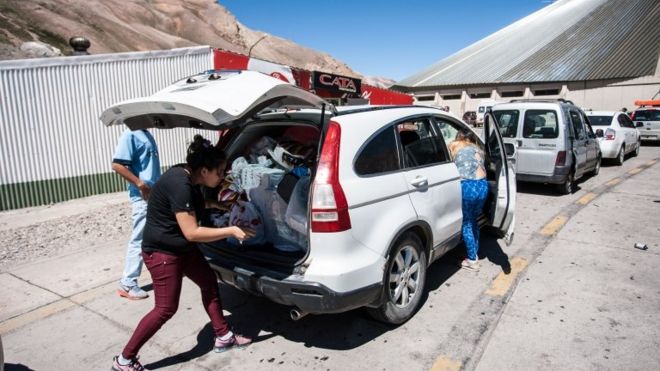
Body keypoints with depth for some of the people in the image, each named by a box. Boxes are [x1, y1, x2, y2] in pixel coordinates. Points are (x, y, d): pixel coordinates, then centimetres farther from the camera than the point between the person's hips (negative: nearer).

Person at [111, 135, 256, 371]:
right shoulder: (179, 185, -29)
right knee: (166, 309, -3)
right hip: (161, 252, -10)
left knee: (210, 284, 12)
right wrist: (231, 231, -24)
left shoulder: (190, 178, 1)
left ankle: (223, 337, 25)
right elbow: (192, 232, -29)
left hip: (183, 248, 10)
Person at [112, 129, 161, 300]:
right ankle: (127, 284, 8)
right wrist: (140, 184, -22)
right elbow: (117, 165, -20)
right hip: (143, 197, -9)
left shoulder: (146, 134, 14)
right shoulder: (131, 135, -12)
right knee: (139, 241, -2)